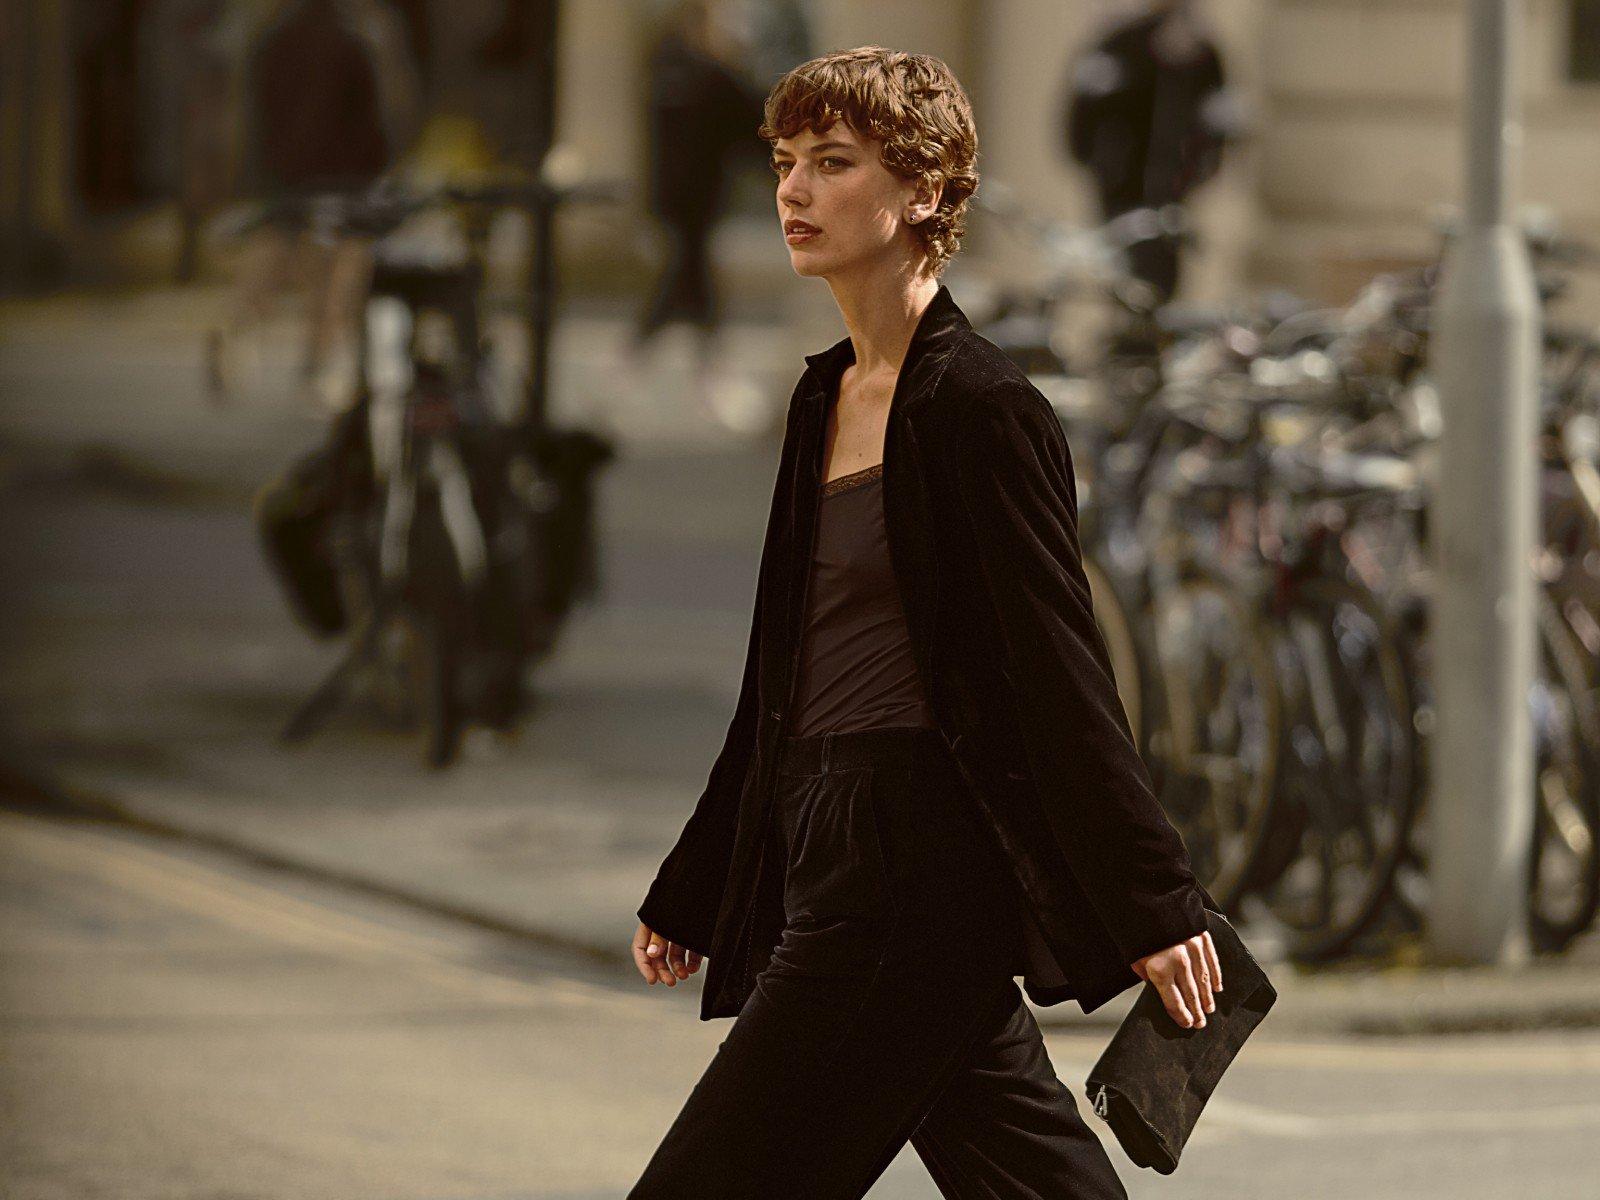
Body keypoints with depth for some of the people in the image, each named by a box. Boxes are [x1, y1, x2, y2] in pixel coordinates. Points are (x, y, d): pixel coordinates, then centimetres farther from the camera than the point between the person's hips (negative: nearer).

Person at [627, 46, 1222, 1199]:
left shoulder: (983, 409, -11)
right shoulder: (826, 397, 15)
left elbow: (1062, 672, -14)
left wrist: (1156, 905, -14)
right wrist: (689, 893, 24)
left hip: (919, 877, -9)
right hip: (835, 862, 9)